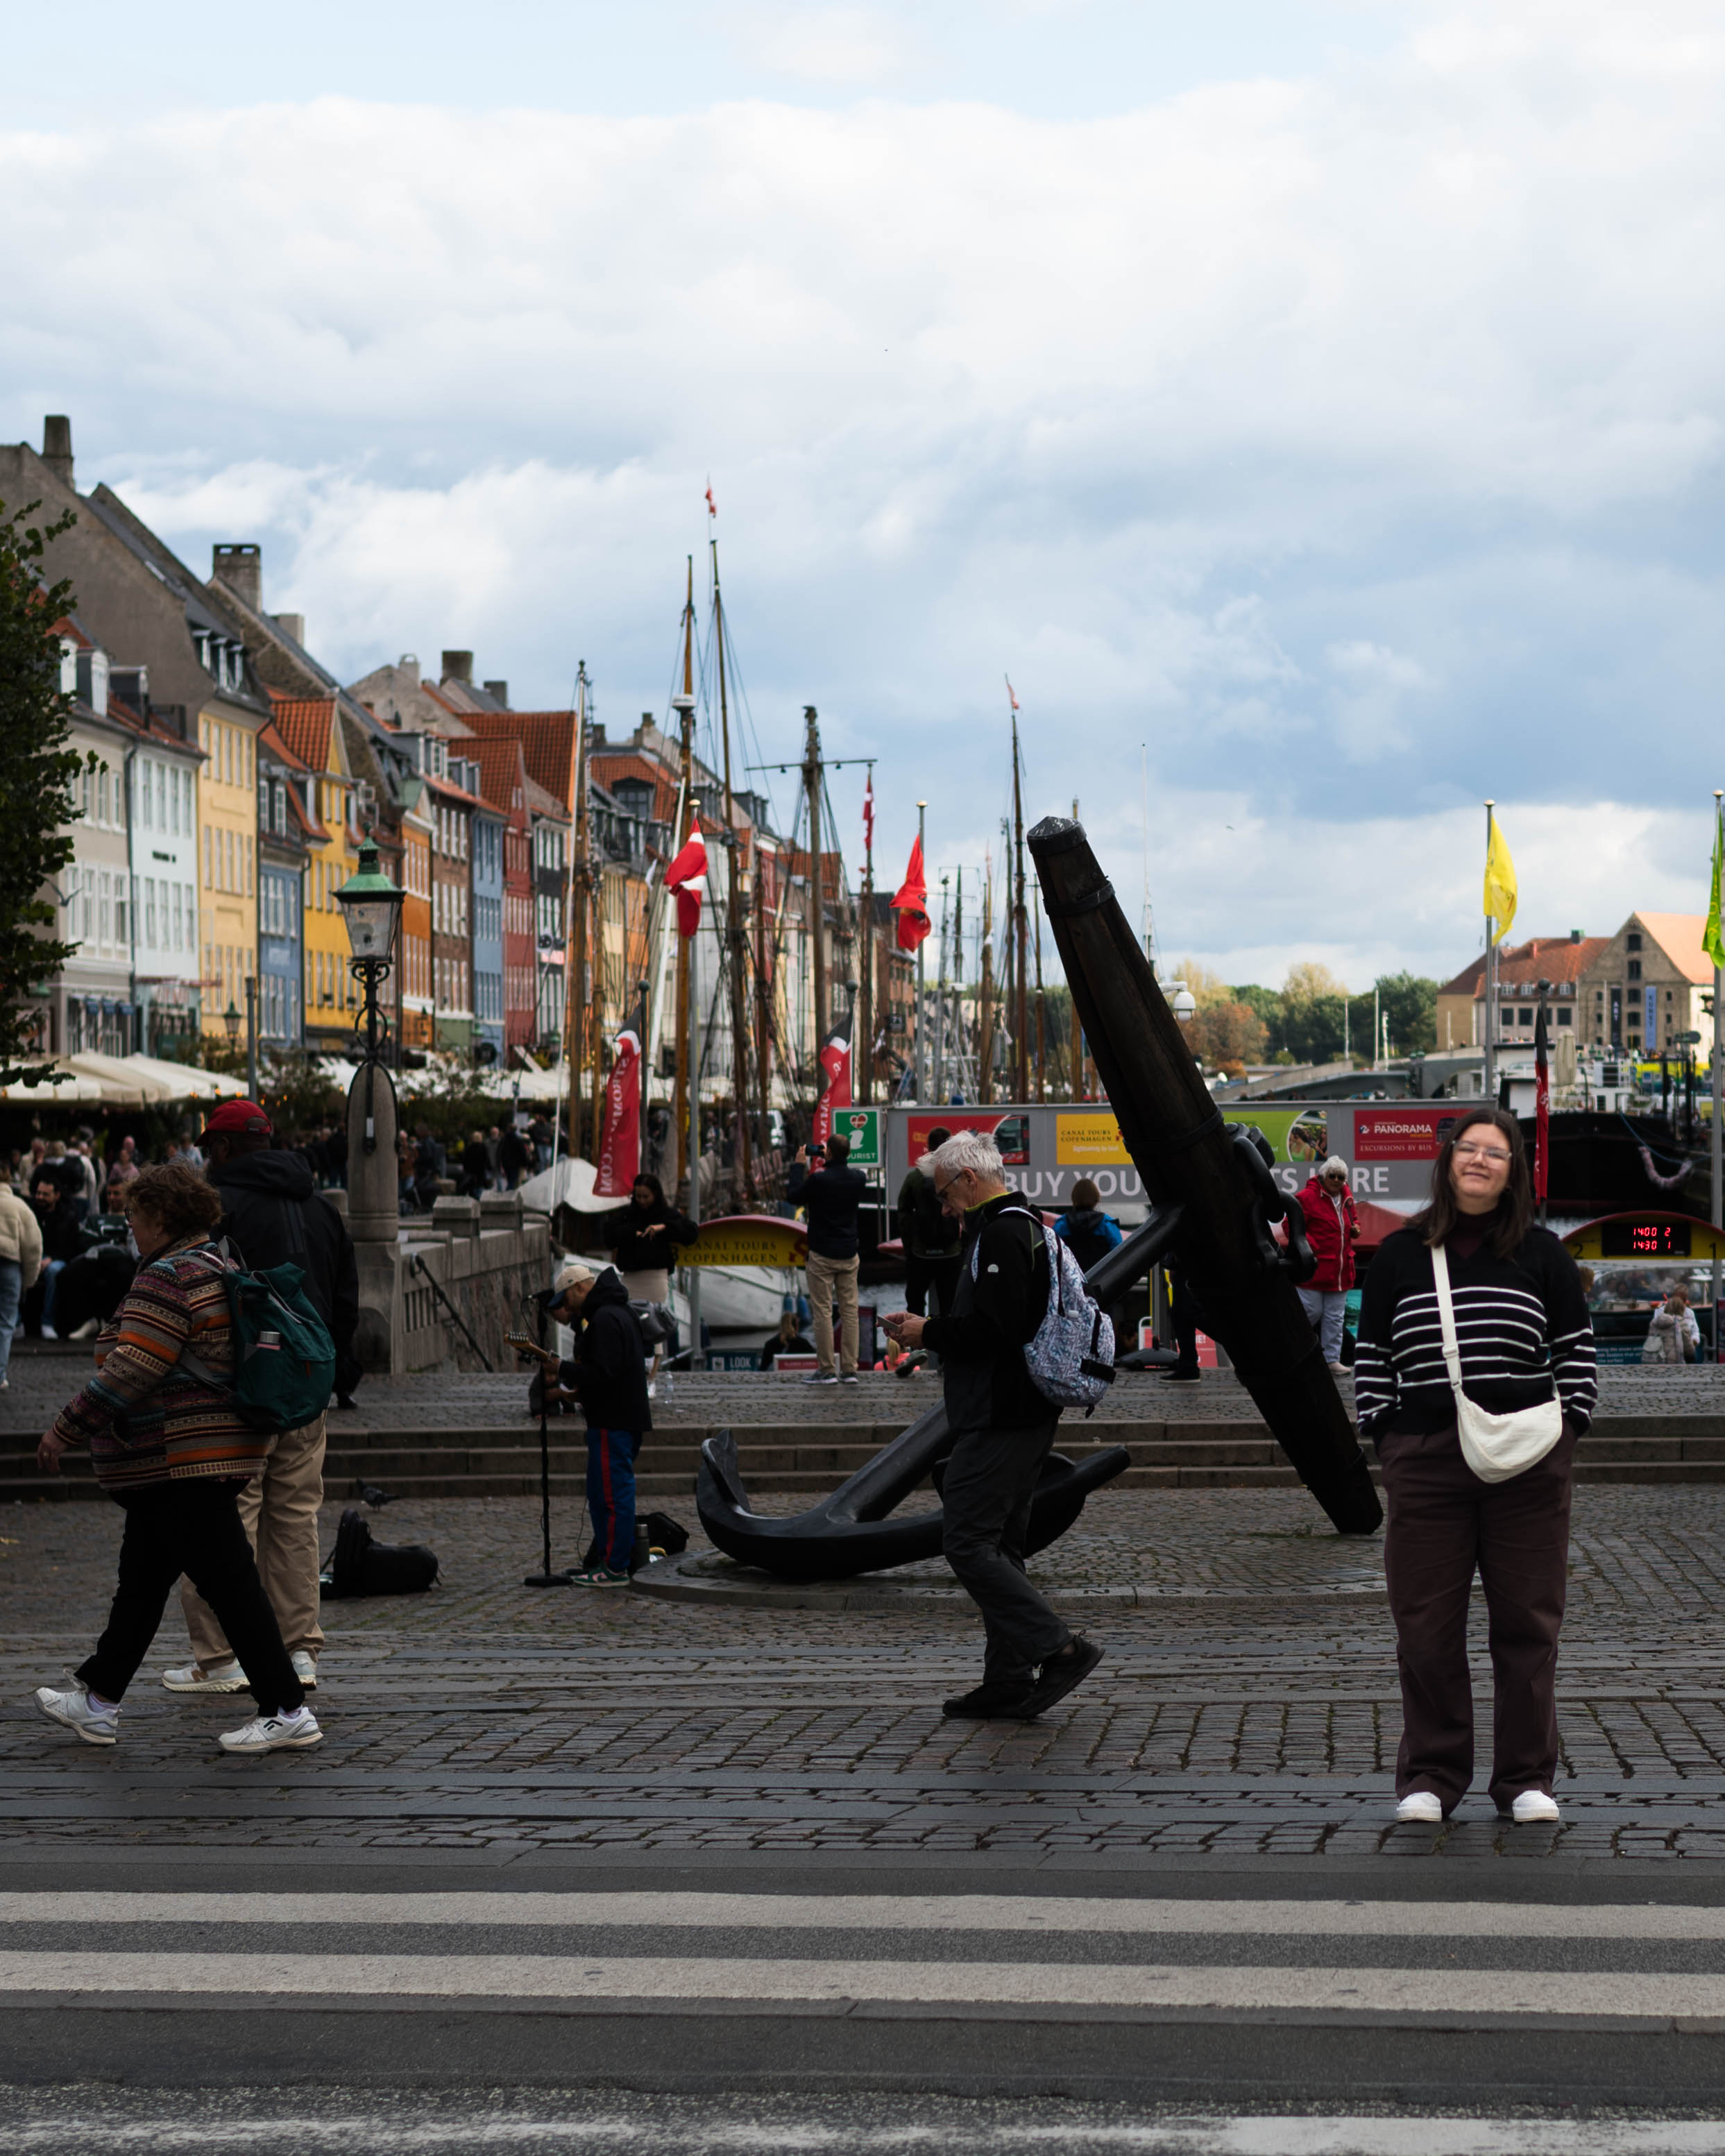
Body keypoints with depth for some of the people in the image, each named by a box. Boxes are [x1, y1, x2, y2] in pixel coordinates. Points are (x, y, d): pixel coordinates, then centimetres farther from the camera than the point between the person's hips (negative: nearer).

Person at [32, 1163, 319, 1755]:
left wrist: (66, 1429, -17)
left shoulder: (169, 1278, -16)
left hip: (181, 1460, -11)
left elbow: (132, 1370, -22)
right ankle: (97, 1703, 26)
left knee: (229, 1584, -7)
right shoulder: (212, 1268, 15)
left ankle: (288, 1712, -5)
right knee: (140, 1582, 17)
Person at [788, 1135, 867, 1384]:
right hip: (849, 1253, 5)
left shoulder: (819, 1179, -18)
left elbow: (793, 1196, -4)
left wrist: (799, 1165, 6)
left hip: (822, 1254, -5)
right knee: (849, 1311, 7)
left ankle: (827, 1370, -1)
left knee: (823, 1312, 0)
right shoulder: (858, 1179, -1)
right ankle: (849, 1369, 8)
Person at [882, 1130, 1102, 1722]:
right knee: (999, 1545, 12)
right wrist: (931, 1329, 16)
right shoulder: (1025, 1224, 19)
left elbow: (996, 1329, -24)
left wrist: (929, 1333, -11)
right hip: (1024, 1415, 11)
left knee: (967, 1541, -11)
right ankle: (1009, 1683, 14)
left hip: (999, 1421, -11)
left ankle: (1059, 1649, -14)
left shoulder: (1000, 1233, -15)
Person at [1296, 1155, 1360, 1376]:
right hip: (1315, 1267, -7)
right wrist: (1310, 1246, -19)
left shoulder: (1346, 1197, 11)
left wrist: (1355, 1228, 6)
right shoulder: (1308, 1197, -10)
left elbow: (1353, 1216, 29)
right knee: (1311, 1312, -4)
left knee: (1335, 1317, 9)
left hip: (1340, 1268, 7)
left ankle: (1332, 1360, 14)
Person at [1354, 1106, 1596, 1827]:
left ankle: (1526, 1776, 15)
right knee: (1426, 1625, 2)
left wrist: (1564, 1430, 0)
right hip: (1425, 1461, 0)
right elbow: (1372, 1357, 11)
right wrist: (1383, 1434, 2)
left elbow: (1577, 1351, 10)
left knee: (1527, 1623, 4)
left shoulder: (1542, 1255, 7)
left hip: (1528, 1465, 0)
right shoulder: (1399, 1255, 9)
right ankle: (1431, 1775, 14)